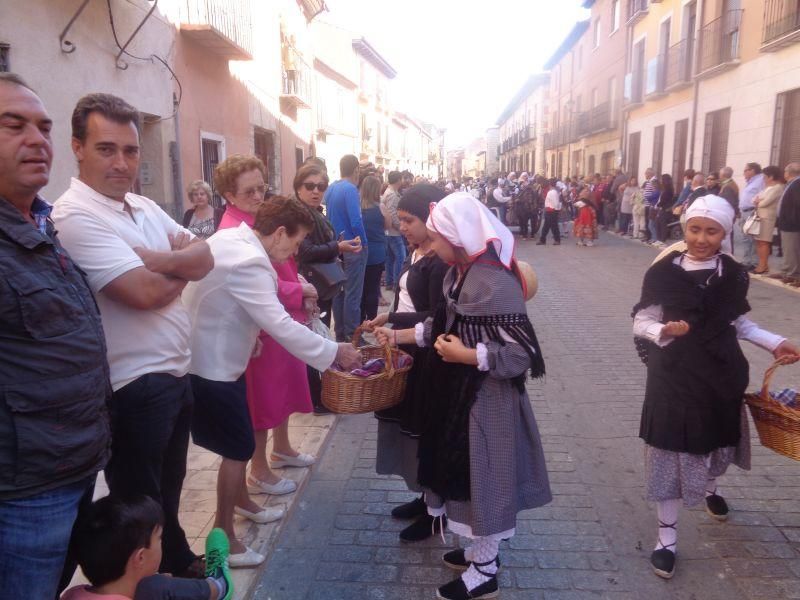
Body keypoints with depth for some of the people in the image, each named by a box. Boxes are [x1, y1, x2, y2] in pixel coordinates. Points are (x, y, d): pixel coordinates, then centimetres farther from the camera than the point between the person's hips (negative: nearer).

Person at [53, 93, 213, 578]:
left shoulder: (146, 208, 8)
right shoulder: (76, 216, -19)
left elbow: (204, 257, 0)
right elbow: (145, 293, -26)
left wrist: (156, 259, -18)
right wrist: (181, 270, -6)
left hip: (176, 373, 9)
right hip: (135, 386, -8)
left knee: (169, 487, 27)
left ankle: (178, 563, 48)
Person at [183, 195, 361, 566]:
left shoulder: (231, 237, 2)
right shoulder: (248, 263, -29)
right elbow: (281, 326, -32)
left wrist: (247, 332, 11)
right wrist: (334, 353, -24)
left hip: (217, 357, 10)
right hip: (211, 366, -10)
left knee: (239, 438, 23)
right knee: (239, 447, 1)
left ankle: (240, 498, 44)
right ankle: (223, 538, 15)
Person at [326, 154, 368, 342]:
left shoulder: (330, 189, 8)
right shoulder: (350, 189, -17)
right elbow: (356, 222, -23)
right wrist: (364, 243, -10)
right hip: (353, 248, -8)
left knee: (338, 291, 13)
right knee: (352, 294, -2)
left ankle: (340, 334, 22)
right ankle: (352, 337, 4)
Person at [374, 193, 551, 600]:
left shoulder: (494, 282, -24)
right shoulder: (458, 274, 4)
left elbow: (522, 353, -23)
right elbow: (445, 325, 14)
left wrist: (466, 356, -23)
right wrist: (399, 335, 9)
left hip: (487, 401, -9)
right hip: (461, 395, 9)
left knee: (482, 477, 6)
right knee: (465, 473, 20)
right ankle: (481, 549, 40)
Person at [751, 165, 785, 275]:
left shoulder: (777, 187, -10)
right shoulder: (767, 187, 19)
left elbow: (765, 202, -17)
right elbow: (755, 199, 15)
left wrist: (757, 203, 2)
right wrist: (757, 201, -7)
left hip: (767, 218, -9)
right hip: (759, 217, 9)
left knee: (763, 242, -8)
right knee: (758, 241, 8)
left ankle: (763, 266, -6)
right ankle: (761, 264, 13)